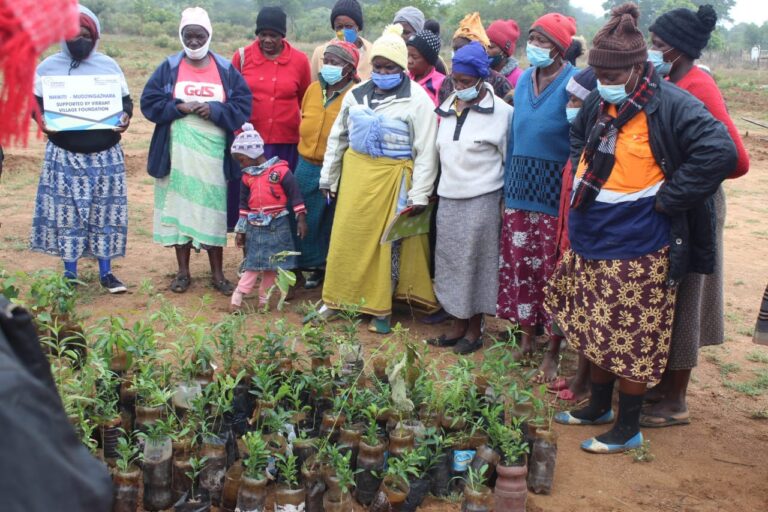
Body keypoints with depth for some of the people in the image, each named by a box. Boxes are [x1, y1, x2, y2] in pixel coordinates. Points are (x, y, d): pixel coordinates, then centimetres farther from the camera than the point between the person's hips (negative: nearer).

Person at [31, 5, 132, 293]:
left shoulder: (109, 65, 6)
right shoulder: (48, 66, 3)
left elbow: (126, 99, 9)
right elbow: (33, 102, 6)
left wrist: (125, 116, -13)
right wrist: (42, 121, -15)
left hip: (105, 156, 1)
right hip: (64, 156, -1)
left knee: (105, 213, 4)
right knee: (66, 213, 1)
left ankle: (106, 273, 15)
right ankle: (70, 275, 13)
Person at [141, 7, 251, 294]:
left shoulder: (226, 70, 5)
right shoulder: (169, 68, 5)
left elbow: (243, 106, 0)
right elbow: (149, 102, -1)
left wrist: (214, 110, -15)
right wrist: (180, 107, -14)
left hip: (213, 153, 0)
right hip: (178, 153, 0)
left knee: (213, 210, 2)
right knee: (179, 206, 4)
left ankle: (217, 274, 12)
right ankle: (183, 272, 16)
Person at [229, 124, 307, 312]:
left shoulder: (280, 170, -11)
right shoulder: (247, 176, 6)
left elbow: (294, 194, -8)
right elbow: (244, 205, 12)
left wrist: (301, 219, -8)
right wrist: (240, 230, 12)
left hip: (277, 226, -3)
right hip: (255, 227, 3)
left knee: (273, 264, 5)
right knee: (253, 262, 2)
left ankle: (263, 297, 15)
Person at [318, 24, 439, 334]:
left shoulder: (417, 100, -8)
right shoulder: (356, 94, 7)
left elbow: (426, 151, -9)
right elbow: (337, 137, 16)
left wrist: (420, 194, -13)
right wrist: (328, 178, 16)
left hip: (394, 178, -4)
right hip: (356, 174, 5)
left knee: (389, 242, 4)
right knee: (348, 237, 9)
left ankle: (381, 309, 16)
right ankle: (338, 298, 24)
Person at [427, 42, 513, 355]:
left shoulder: (500, 112, -8)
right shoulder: (448, 107, 9)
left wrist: (507, 203, -3)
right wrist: (438, 189, 16)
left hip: (481, 200, -6)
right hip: (448, 198, 6)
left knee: (476, 263, 2)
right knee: (450, 261, 9)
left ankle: (474, 330, 16)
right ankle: (458, 326, 22)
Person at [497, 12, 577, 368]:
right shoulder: (524, 79, 10)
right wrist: (508, 186, 15)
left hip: (556, 191, -6)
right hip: (521, 187, 6)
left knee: (554, 269, 0)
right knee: (519, 264, 9)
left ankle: (553, 351, 12)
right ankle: (526, 337, 24)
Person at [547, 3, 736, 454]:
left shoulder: (670, 105, -17)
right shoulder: (599, 104, 6)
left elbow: (720, 152, -27)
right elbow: (579, 139, 28)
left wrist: (665, 198, -22)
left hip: (636, 254, -7)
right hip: (590, 246, 8)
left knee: (632, 341, 4)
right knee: (596, 332, 19)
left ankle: (628, 429, 20)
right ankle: (599, 407, 37)